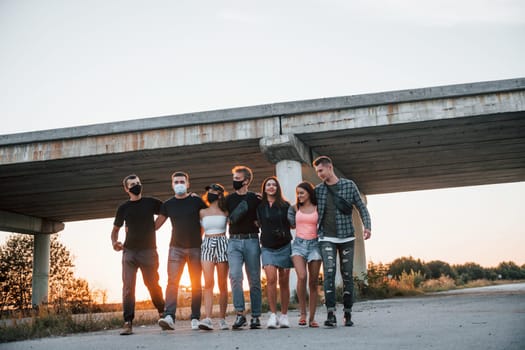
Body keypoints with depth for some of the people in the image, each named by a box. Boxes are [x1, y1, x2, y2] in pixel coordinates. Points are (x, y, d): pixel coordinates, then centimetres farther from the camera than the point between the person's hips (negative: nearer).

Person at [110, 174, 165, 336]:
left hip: (149, 251, -1)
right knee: (128, 287, -5)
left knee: (152, 284, 2)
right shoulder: (123, 208, 10)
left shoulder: (151, 202, 7)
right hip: (129, 251, 1)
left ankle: (162, 312, 24)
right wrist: (114, 242, -2)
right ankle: (128, 323, -4)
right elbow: (115, 229, 18)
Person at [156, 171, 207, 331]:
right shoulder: (168, 204, 8)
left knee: (196, 284, 3)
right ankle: (169, 317, -20)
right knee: (172, 282, -12)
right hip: (176, 247, 1)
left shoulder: (196, 201, 3)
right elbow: (156, 224, 11)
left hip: (195, 247, -1)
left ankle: (195, 318, 8)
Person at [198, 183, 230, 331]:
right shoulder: (202, 212, 14)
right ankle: (208, 319, -18)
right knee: (208, 283, -12)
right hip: (207, 245, 1)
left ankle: (222, 319, 6)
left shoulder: (225, 212, 7)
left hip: (222, 245, -1)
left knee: (222, 284, 0)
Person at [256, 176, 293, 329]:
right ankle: (273, 315, -11)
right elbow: (257, 224, 13)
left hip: (284, 246, 0)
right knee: (271, 279, -16)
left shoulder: (285, 205, 5)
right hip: (267, 247, 0)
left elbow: (292, 224, 9)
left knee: (284, 282, 2)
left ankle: (284, 316, 11)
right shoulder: (259, 206, 6)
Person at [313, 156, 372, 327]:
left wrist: (367, 226, -7)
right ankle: (331, 314, -17)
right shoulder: (318, 190, 7)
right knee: (329, 273, -13)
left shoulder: (349, 185, 4)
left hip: (346, 237, 0)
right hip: (327, 239, 0)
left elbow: (361, 207, 6)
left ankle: (348, 314, 14)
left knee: (347, 275, 4)